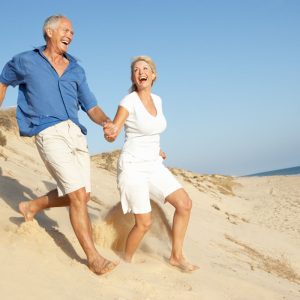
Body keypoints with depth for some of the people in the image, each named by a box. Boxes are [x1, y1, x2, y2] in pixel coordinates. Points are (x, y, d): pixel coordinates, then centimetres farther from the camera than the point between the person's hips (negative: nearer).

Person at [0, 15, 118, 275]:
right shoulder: (25, 62, 6)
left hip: (77, 134, 6)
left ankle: (31, 207, 30)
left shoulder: (76, 71, 15)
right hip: (50, 134, -6)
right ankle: (93, 256, -5)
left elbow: (92, 107, 12)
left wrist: (106, 122, -9)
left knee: (80, 196, 7)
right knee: (78, 195, -15)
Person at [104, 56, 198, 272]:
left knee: (184, 203, -4)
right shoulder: (129, 101, -12)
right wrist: (109, 134, -39)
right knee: (144, 223, -9)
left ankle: (176, 256, 10)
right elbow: (113, 133, -17)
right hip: (133, 166, -7)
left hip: (154, 165, 7)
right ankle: (126, 262, 17)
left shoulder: (157, 100, 8)